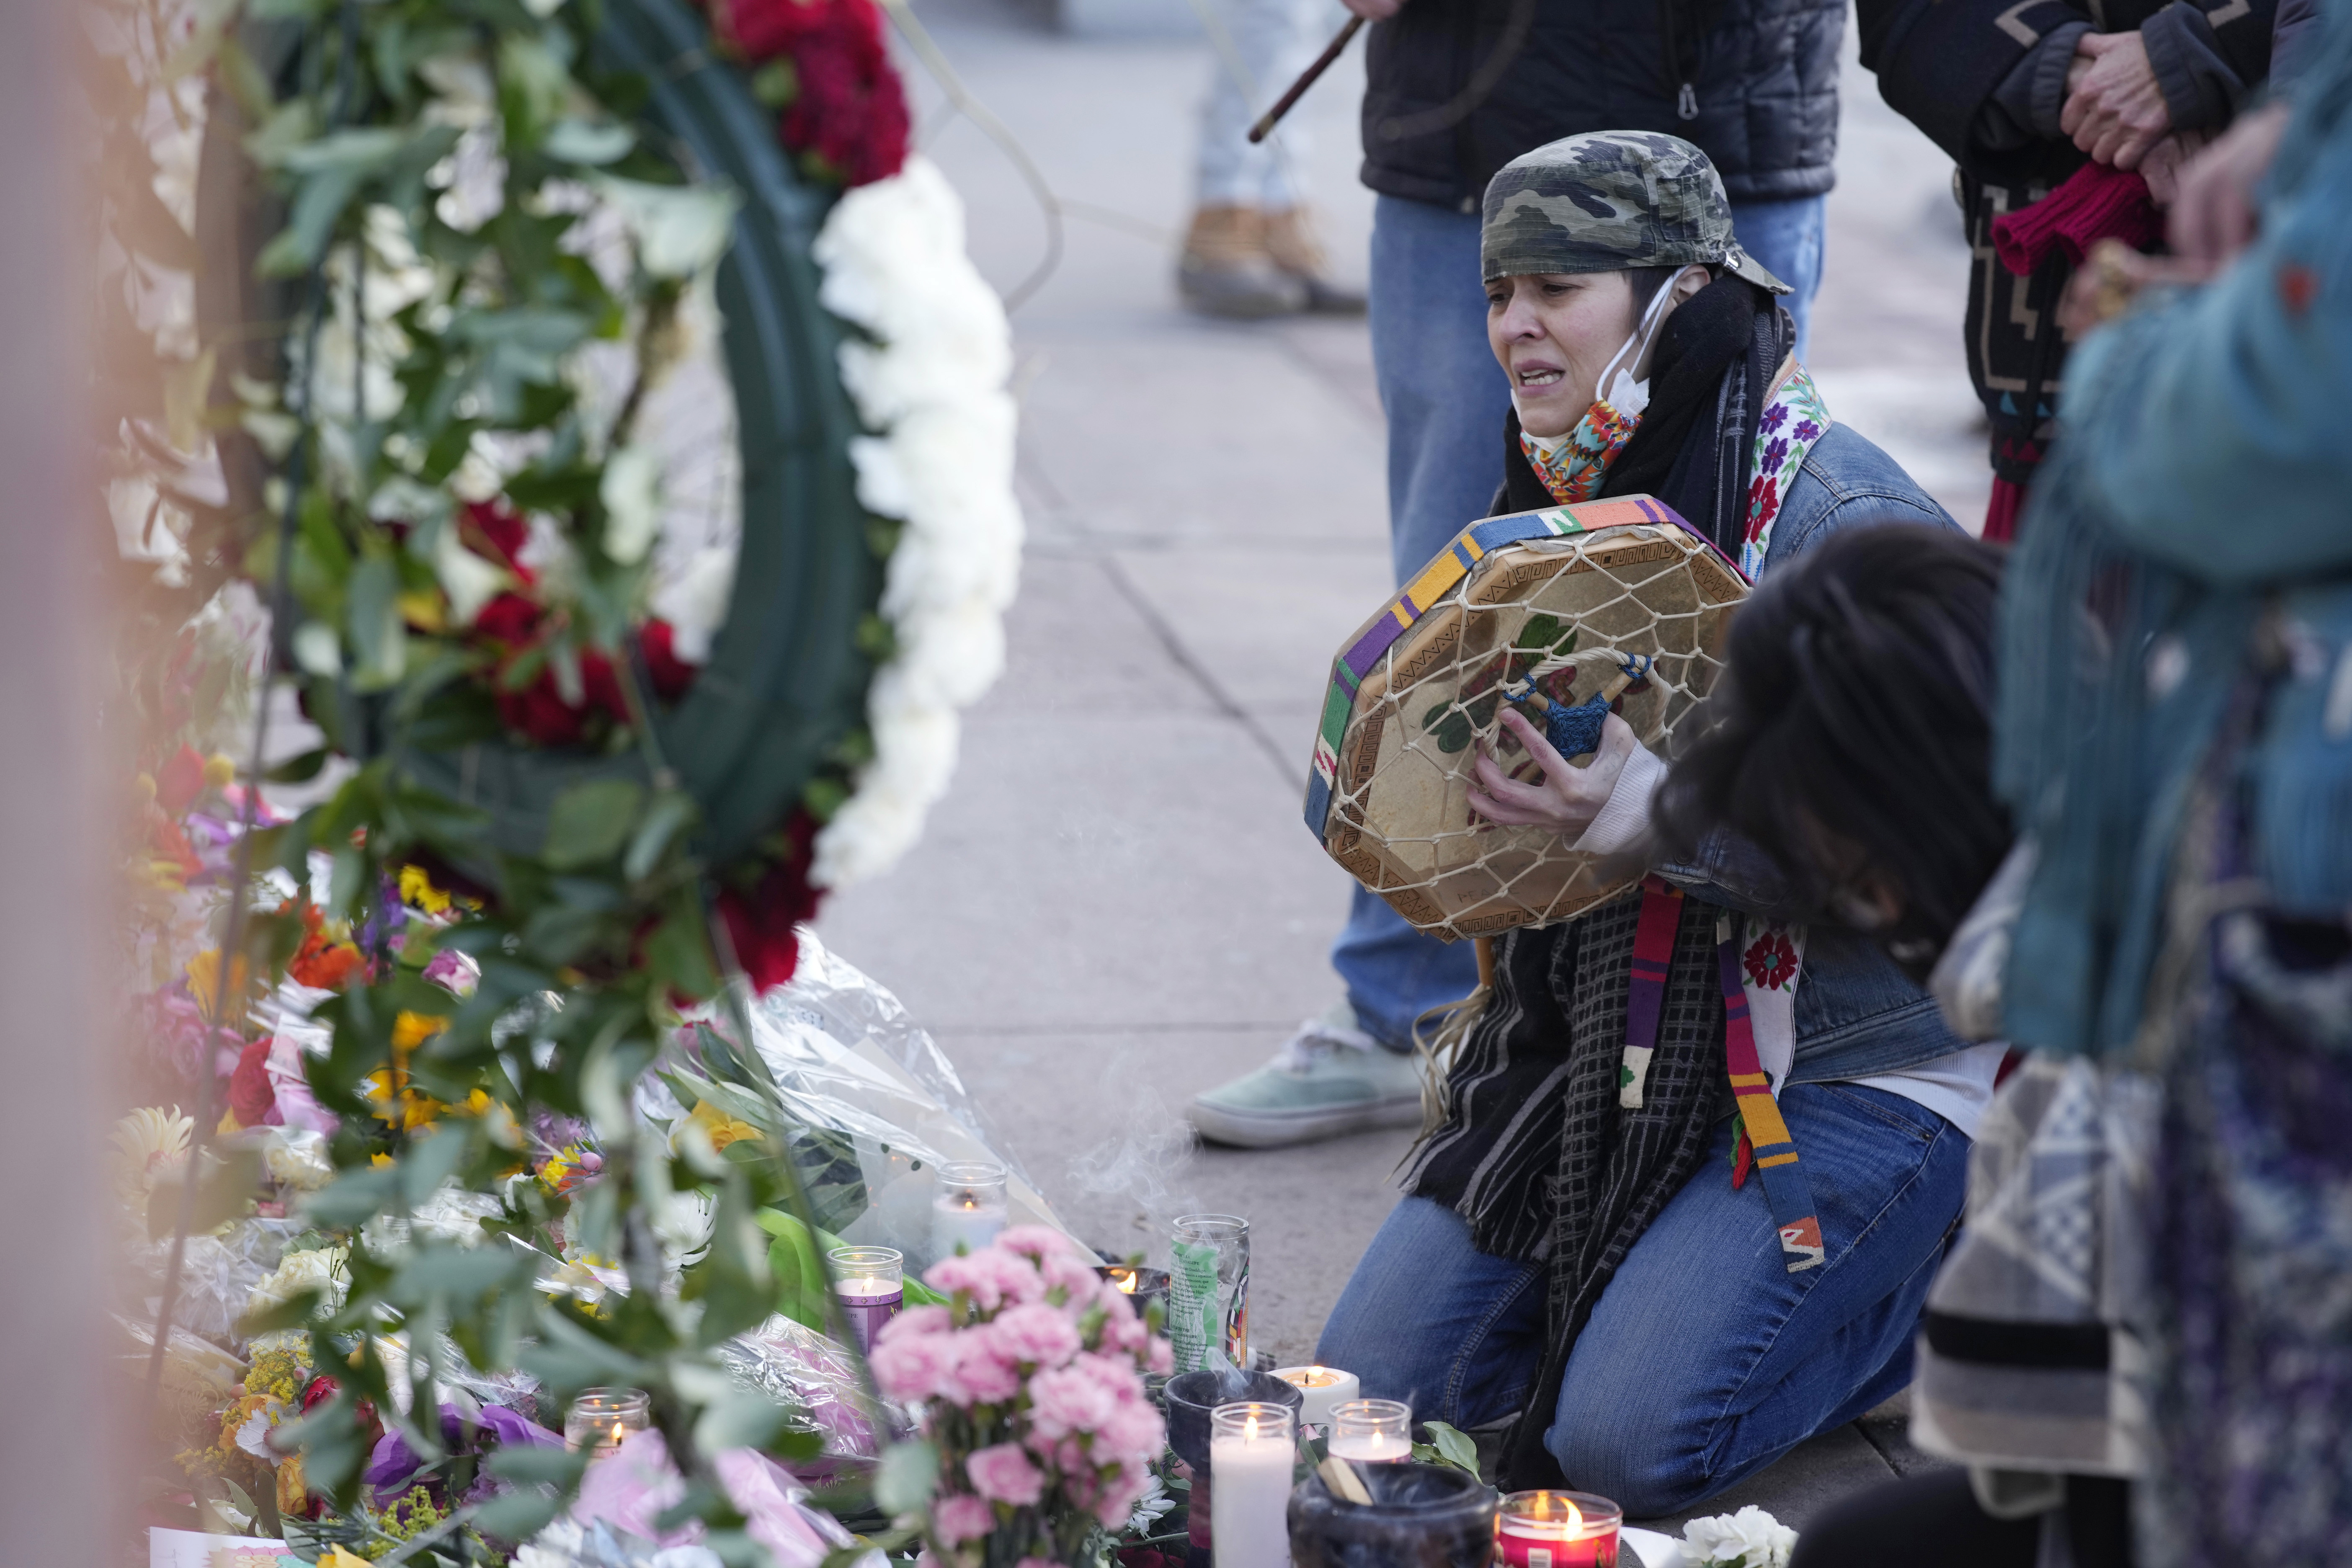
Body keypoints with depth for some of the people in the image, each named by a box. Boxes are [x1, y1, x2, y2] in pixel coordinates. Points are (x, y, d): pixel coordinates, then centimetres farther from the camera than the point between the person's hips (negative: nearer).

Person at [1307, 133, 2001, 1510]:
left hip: (1851, 1069, -7)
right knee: (1374, 1389, -4)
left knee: (1629, 1443, -21)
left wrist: (1650, 813, -33)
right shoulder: (1566, 495, 9)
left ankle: (1935, 1280, 6)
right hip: (1600, 1045, 7)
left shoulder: (1849, 523, -17)